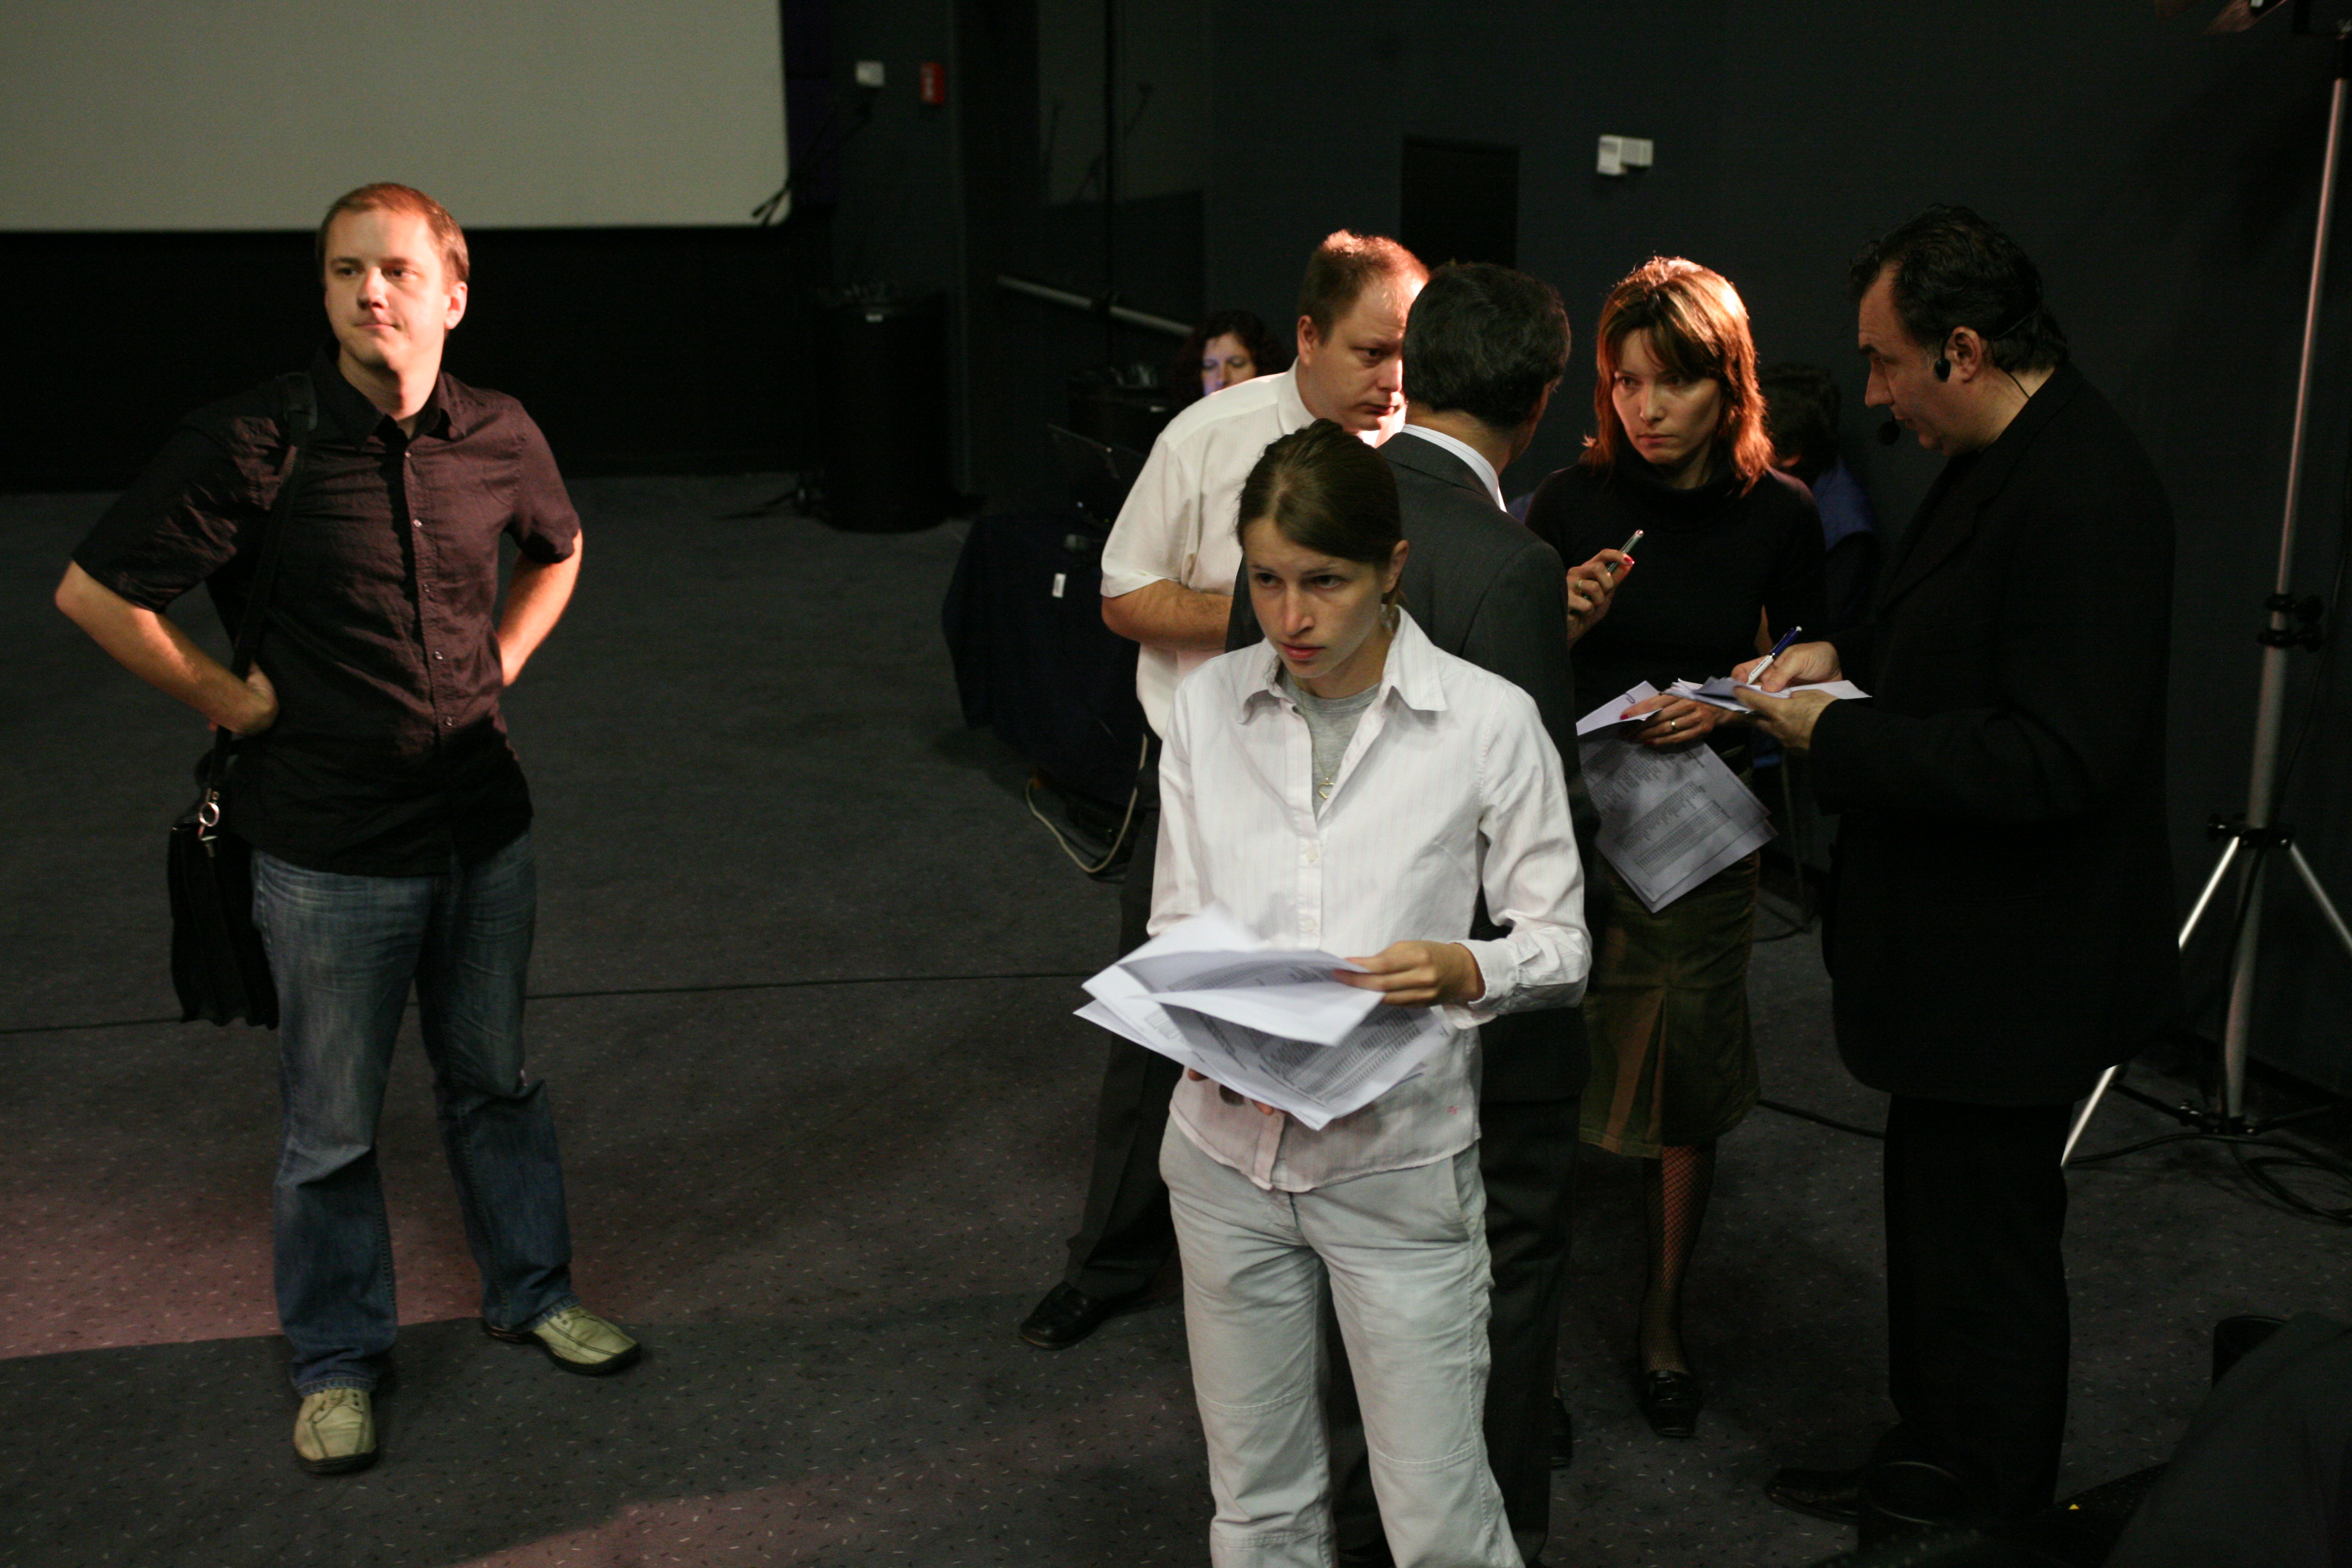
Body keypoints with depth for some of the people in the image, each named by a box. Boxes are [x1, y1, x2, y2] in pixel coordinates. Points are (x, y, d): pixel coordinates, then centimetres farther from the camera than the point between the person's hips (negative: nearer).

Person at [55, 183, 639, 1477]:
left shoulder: (498, 437, -3)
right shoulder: (252, 445, -16)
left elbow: (556, 550, 20)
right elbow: (94, 593, -11)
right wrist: (230, 701, -9)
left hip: (483, 831, 4)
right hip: (329, 849, -4)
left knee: (496, 1079, 19)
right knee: (332, 1122, 10)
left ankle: (531, 1294, 39)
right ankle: (339, 1359, 29)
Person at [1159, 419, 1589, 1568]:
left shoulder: (1489, 719, -8)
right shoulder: (1209, 705, 2)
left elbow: (1560, 946, -3)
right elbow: (1175, 923, 6)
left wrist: (1463, 970, -24)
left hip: (1400, 1164, -3)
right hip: (1228, 1149, 3)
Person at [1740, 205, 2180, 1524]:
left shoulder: (2085, 497, -25)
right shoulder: (2010, 459, 7)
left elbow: (2057, 758, -29)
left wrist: (1840, 741, -22)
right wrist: (1849, 654, 5)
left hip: (2014, 971, -11)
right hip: (1968, 948, 11)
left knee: (1984, 1251, 5)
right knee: (1940, 1223, 24)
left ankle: (1990, 1521, 25)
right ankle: (1930, 1457, 43)